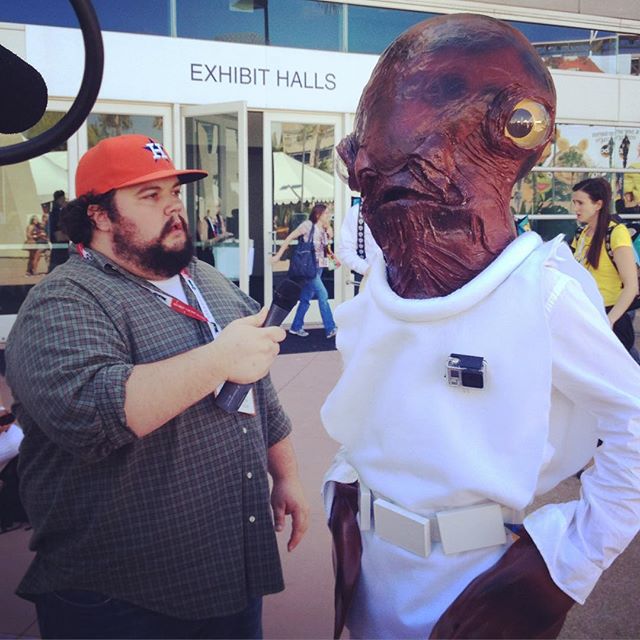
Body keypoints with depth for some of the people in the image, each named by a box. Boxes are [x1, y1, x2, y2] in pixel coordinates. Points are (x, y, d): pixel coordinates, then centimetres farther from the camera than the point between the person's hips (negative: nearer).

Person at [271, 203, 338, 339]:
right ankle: (330, 329, -5)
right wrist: (278, 255, -10)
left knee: (306, 298, 12)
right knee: (323, 295, -10)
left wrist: (334, 258, -3)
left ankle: (296, 327, 22)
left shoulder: (325, 231, 11)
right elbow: (290, 238, -8)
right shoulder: (308, 225, -8)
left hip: (319, 268, 7)